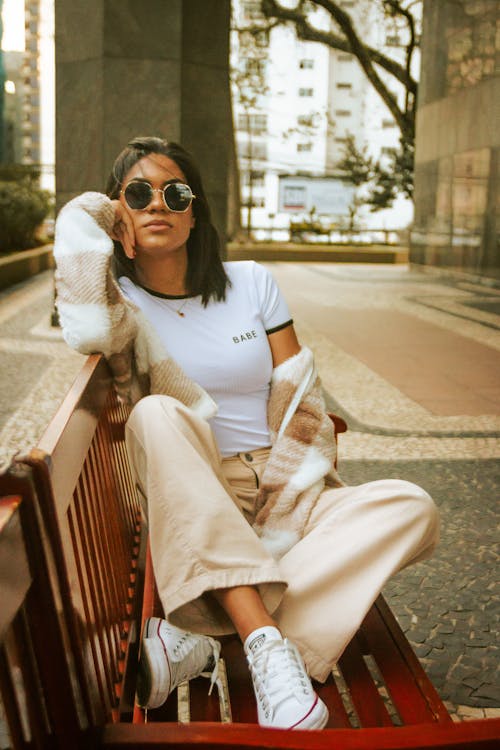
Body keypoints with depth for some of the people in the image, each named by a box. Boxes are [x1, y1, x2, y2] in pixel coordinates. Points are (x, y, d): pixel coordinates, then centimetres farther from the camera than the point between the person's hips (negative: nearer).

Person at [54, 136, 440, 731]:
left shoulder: (251, 283, 9)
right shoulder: (118, 298, 4)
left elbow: (300, 405, 4)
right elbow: (90, 332, -24)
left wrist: (275, 519, -10)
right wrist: (94, 232, -3)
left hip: (282, 496, 3)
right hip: (187, 512, -2)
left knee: (412, 507, -22)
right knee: (157, 413, -32)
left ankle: (201, 640, -32)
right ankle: (267, 643, -37)